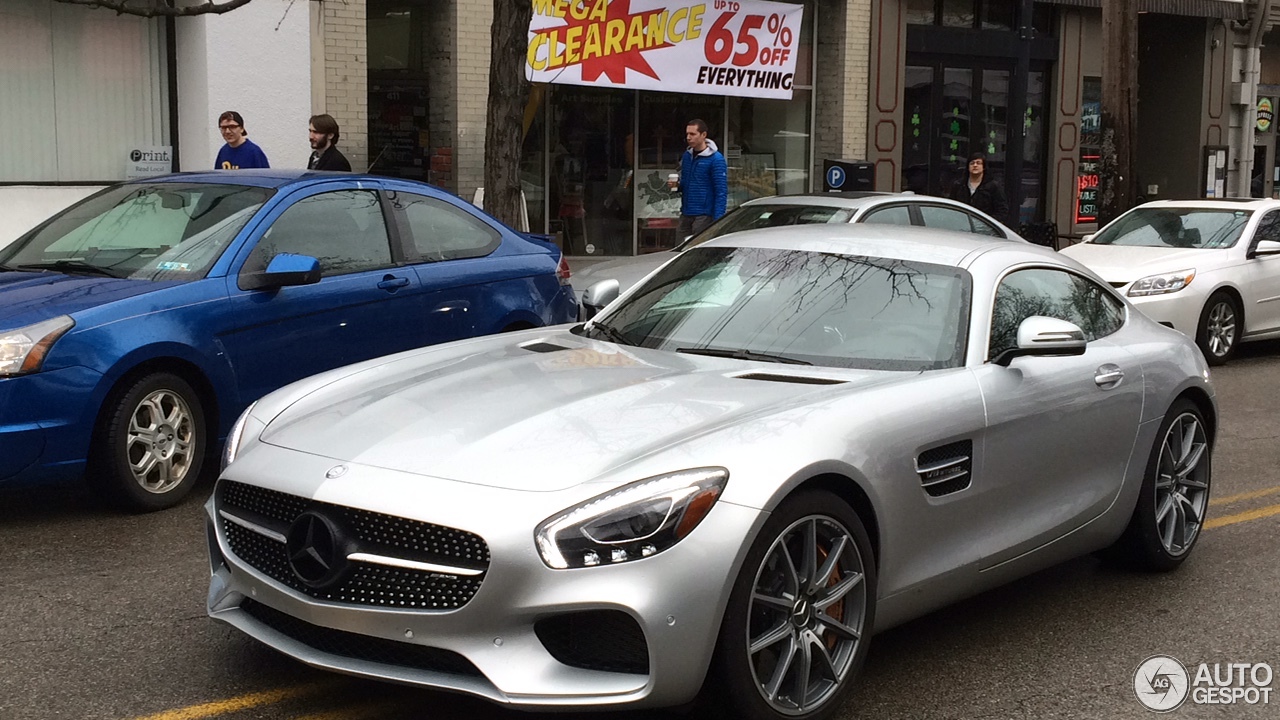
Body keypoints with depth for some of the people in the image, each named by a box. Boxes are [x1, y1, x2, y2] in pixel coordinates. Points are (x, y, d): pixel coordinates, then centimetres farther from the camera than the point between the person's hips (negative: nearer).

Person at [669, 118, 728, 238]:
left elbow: (721, 192, -13)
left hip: (704, 215, -7)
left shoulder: (716, 159, -11)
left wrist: (717, 220, -20)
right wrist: (677, 185, -1)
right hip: (686, 213, 7)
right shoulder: (686, 156, 11)